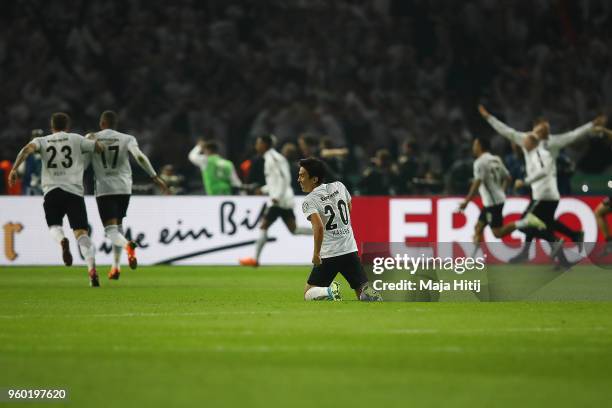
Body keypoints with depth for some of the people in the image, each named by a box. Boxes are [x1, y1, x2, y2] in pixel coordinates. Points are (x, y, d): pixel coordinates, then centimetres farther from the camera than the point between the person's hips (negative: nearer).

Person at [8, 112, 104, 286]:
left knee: (54, 226, 19)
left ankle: (62, 240, -18)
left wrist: (14, 169, -15)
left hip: (52, 191, 1)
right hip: (74, 190, -1)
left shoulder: (42, 141, 14)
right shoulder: (76, 139, 12)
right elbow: (101, 148, 16)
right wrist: (93, 139, 38)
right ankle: (91, 268, -25)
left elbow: (28, 149, -6)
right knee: (81, 232, -4)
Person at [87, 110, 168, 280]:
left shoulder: (92, 138, 3)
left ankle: (127, 245, -40)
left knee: (111, 230, -6)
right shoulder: (127, 139, 3)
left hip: (104, 189, -3)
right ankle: (116, 267, 23)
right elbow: (139, 156, -11)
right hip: (124, 188, 3)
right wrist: (155, 177, -11)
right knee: (118, 225, 22)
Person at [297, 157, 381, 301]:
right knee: (362, 289, 12)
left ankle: (329, 292, -22)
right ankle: (370, 294, -22)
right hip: (350, 249, 5)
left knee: (309, 294, 7)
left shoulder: (309, 201, -11)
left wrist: (316, 254, -19)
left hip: (329, 255, -5)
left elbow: (319, 227, -25)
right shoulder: (339, 186, 6)